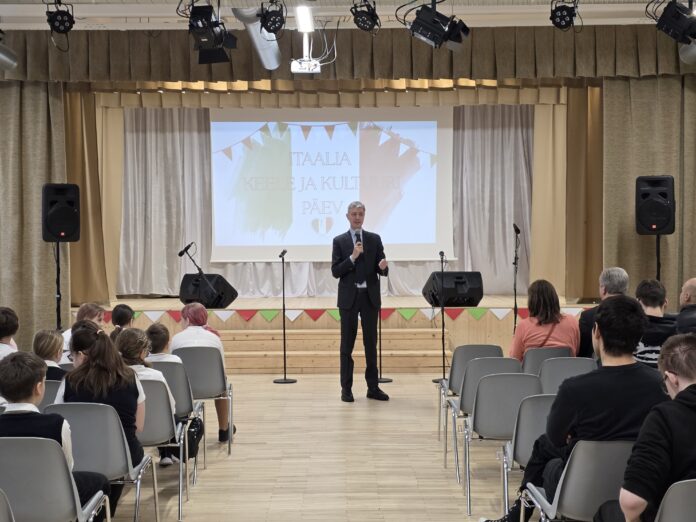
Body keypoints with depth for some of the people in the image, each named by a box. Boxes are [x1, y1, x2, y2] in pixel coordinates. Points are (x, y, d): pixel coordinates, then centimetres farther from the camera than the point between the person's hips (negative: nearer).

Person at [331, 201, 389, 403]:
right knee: (347, 343, 2)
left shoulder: (374, 239, 7)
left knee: (371, 342, 6)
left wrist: (383, 267, -19)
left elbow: (382, 270, 4)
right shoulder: (339, 241, 2)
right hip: (349, 297, -2)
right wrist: (352, 257, -18)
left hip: (370, 296, 2)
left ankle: (373, 387, 12)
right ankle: (346, 388, 8)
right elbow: (335, 272, -5)